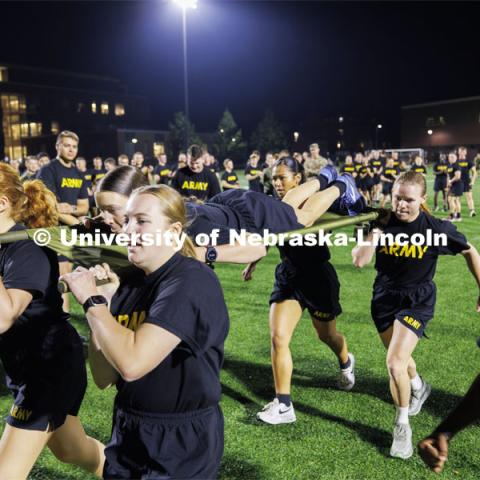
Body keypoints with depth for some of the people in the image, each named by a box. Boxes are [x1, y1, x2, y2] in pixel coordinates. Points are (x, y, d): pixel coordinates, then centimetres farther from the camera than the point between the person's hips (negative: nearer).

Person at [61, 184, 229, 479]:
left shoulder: (192, 281, -21)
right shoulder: (130, 283, 1)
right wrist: (100, 305, -11)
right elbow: (104, 379, -1)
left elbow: (132, 363, -31)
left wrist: (91, 300, -20)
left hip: (183, 445, -6)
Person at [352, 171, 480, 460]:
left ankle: (403, 426, 6)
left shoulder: (437, 228, -17)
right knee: (400, 357, 22)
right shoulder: (383, 221, -12)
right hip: (384, 298, 4)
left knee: (395, 363, -19)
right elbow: (360, 260, -19)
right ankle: (419, 388, 58)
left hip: (417, 301, -4)